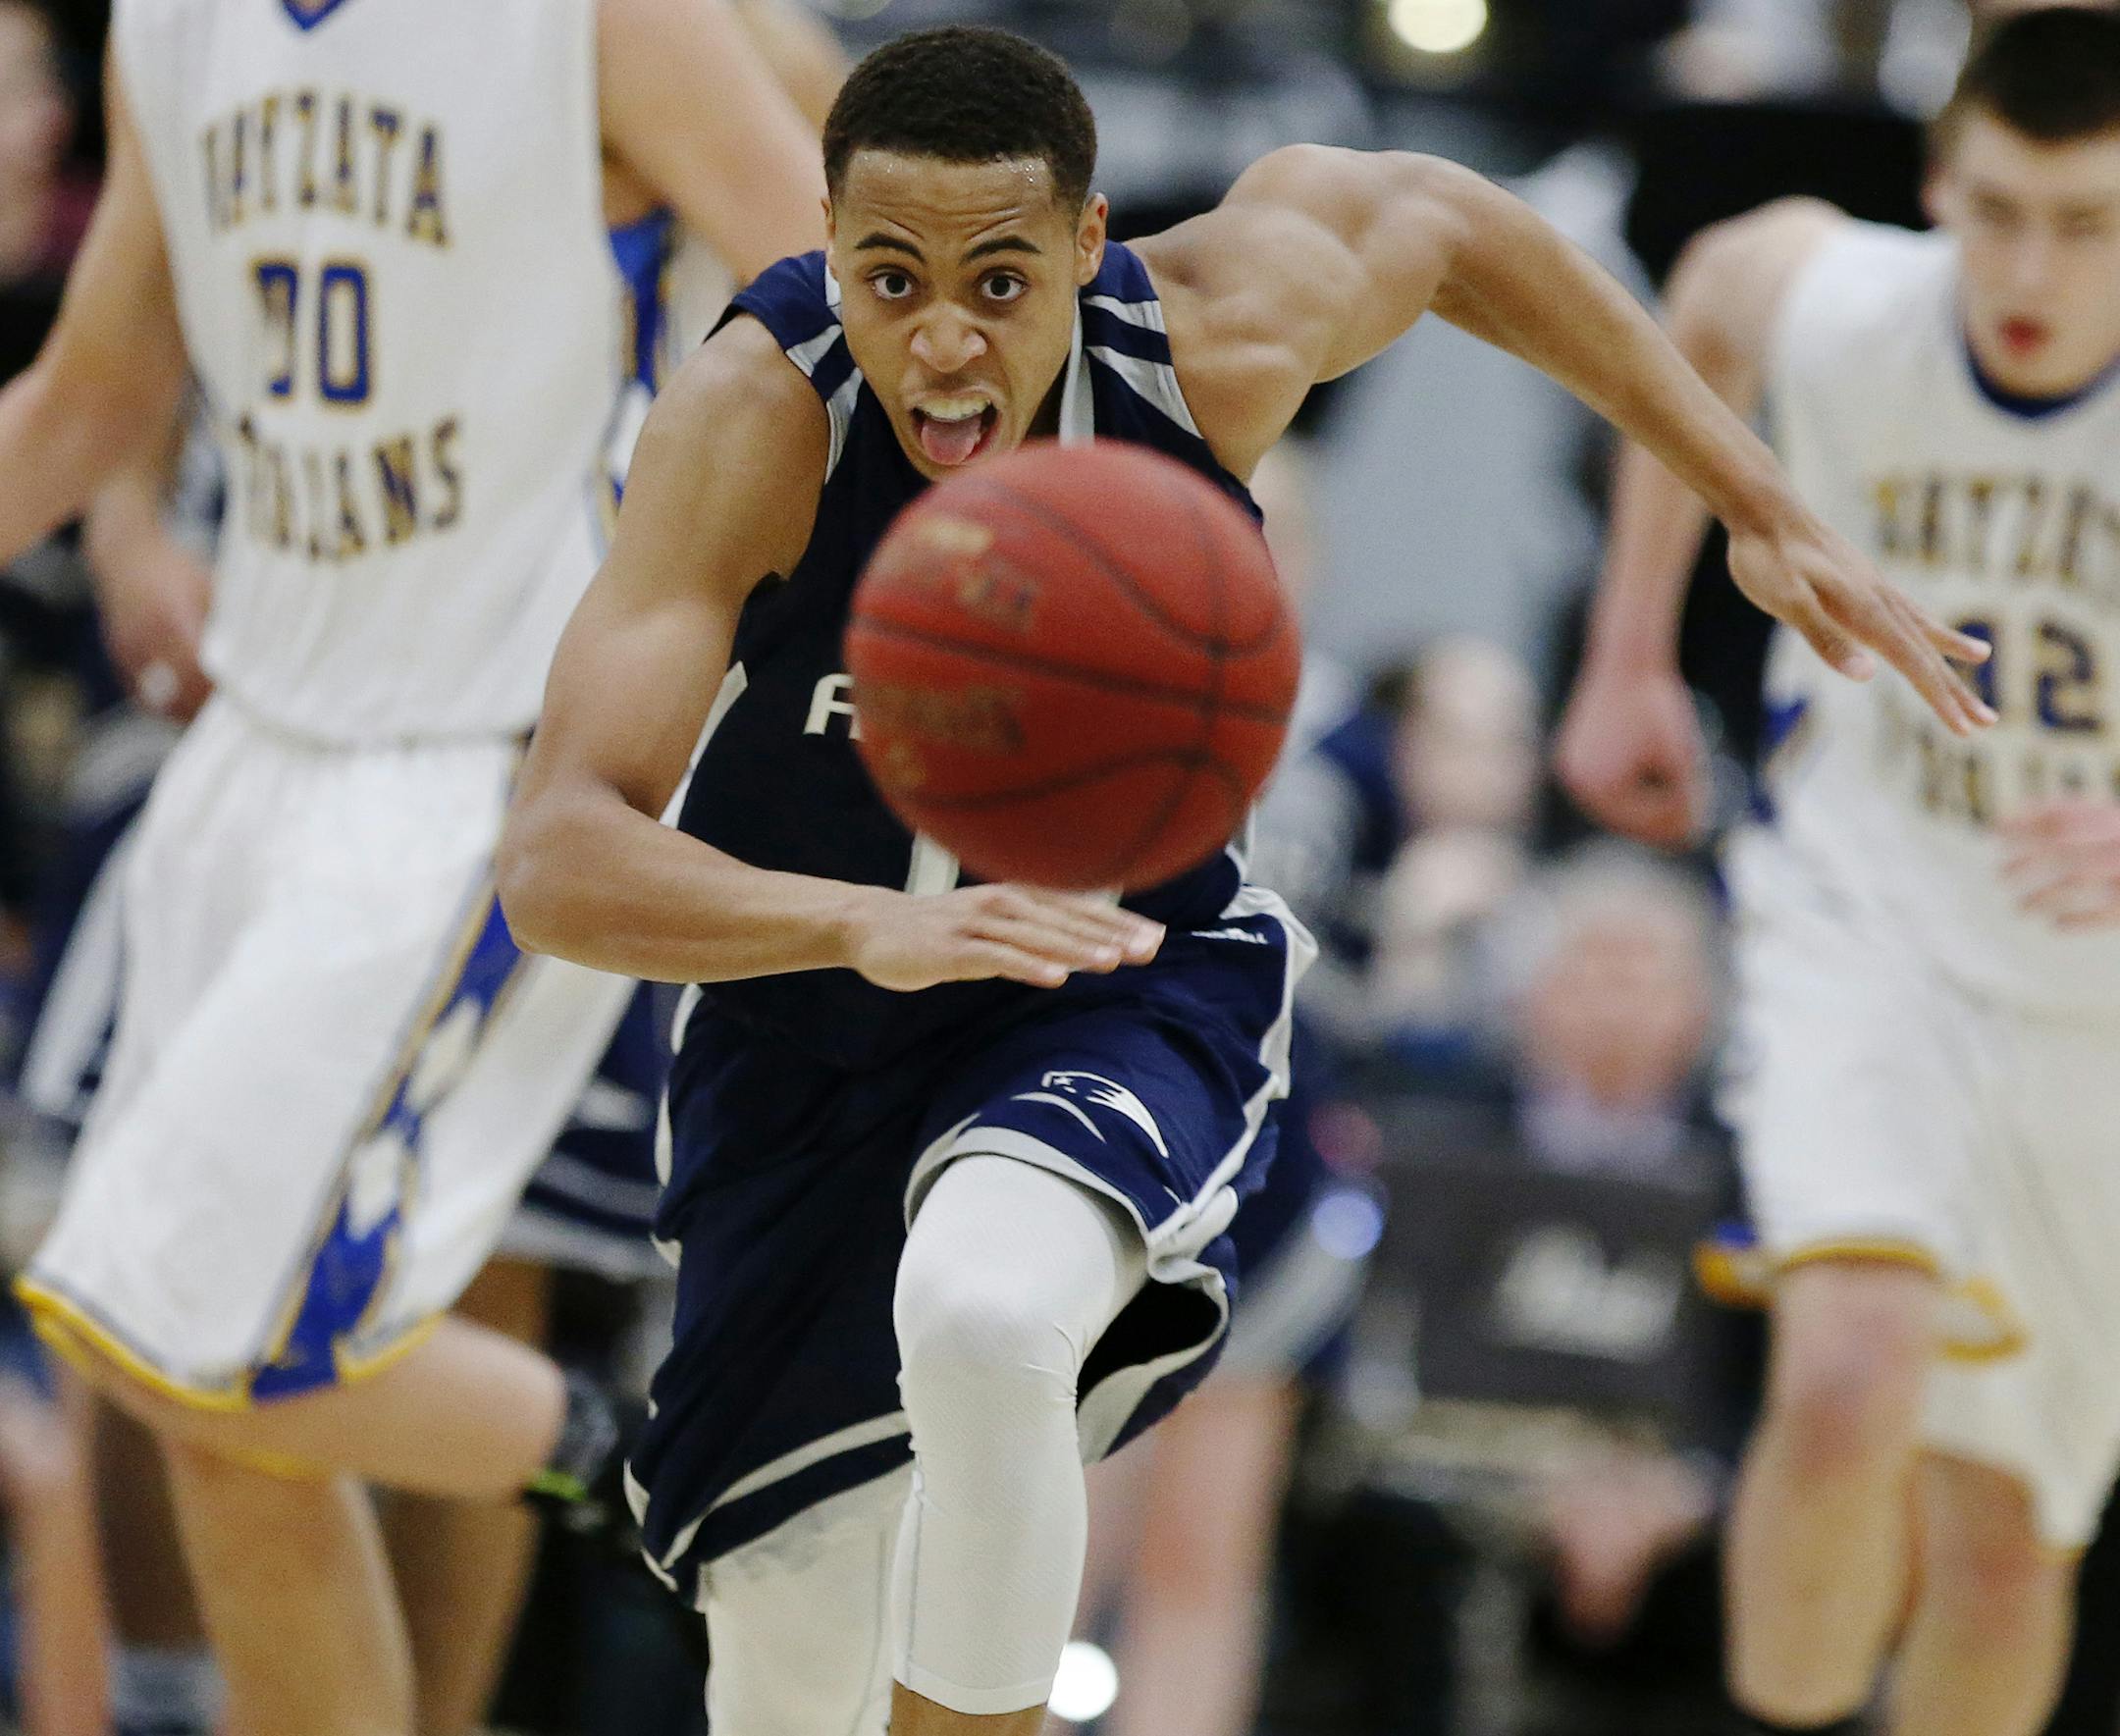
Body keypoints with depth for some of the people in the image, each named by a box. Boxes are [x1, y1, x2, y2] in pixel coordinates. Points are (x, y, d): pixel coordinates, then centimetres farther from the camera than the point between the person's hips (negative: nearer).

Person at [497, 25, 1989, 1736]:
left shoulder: (1222, 338, -22)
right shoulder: (756, 418, -30)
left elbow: (1441, 218, 3)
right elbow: (560, 864, -37)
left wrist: (1765, 508, 4)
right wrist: (868, 926, -55)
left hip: (1129, 980, -1)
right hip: (811, 1024, 1)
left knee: (982, 1316, -36)